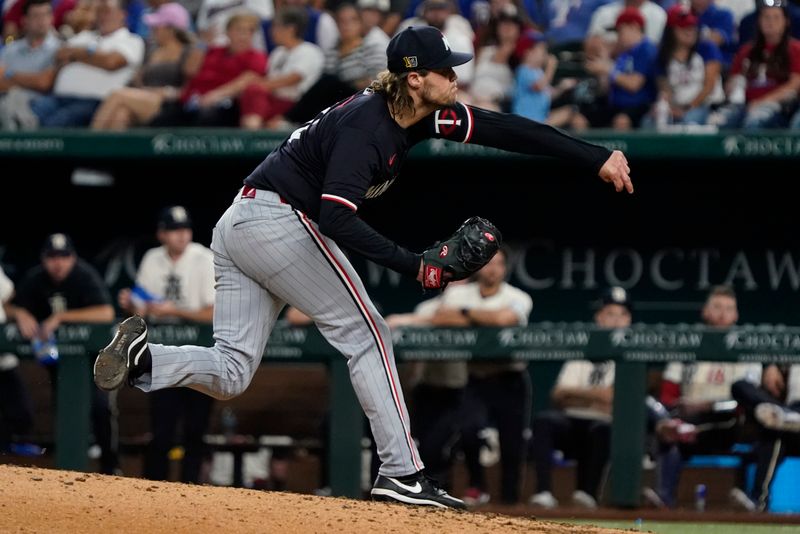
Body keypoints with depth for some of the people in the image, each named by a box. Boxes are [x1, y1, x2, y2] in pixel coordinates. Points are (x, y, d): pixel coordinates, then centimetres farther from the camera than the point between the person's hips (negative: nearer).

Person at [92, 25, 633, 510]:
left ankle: (143, 359, -14)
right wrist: (411, 264, -32)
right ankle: (402, 472, -3)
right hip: (282, 220, -9)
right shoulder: (365, 125, -19)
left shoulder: (424, 115, 8)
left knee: (231, 374, 5)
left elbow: (503, 128, 6)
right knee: (366, 336, -2)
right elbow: (336, 217, -28)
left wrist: (597, 158, 4)